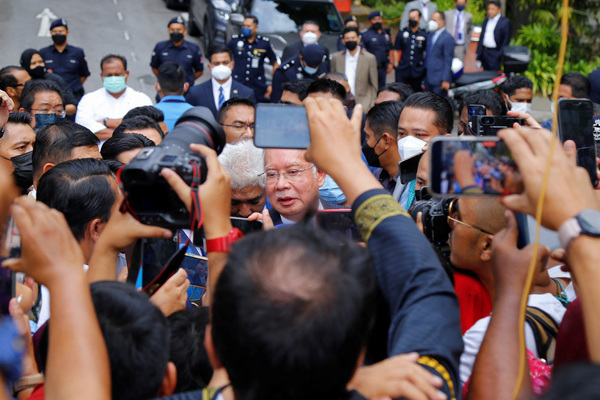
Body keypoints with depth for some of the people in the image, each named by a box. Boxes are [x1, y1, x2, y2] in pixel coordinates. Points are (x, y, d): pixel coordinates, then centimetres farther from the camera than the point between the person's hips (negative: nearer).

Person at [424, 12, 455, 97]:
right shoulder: (431, 35, 14)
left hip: (439, 80, -8)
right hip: (428, 77, 8)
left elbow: (448, 60, -14)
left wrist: (446, 80, -17)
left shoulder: (447, 38, -12)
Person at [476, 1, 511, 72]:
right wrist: (478, 55, 13)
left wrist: (500, 54, -15)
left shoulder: (505, 22, -4)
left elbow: (506, 40, -8)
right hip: (484, 52, 6)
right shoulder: (486, 21, 16)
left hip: (495, 53, -6)